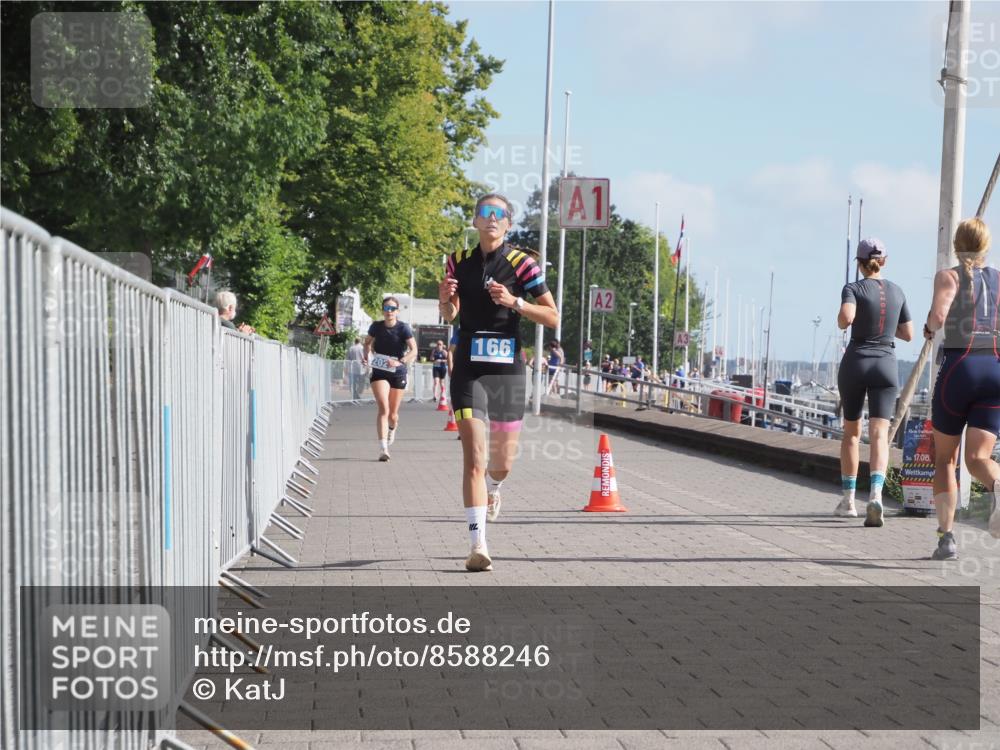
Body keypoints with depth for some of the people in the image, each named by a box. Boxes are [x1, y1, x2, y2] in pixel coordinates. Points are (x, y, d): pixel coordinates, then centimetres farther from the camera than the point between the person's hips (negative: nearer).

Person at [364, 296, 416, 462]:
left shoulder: (403, 328, -11)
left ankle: (392, 429, 48)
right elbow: (368, 342, 16)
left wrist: (400, 362, -33)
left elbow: (414, 350, -18)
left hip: (398, 373, 0)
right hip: (379, 373, 0)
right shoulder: (376, 326, -3)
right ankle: (383, 449, -24)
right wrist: (367, 355, -4)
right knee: (383, 409, -18)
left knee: (393, 414, 10)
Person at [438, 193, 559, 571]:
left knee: (503, 460, 11)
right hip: (469, 369, 0)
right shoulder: (459, 261, 5)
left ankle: (491, 488, 49)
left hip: (508, 370, 0)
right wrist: (445, 299, -5)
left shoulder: (521, 263, -3)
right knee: (474, 456, -13)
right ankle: (478, 544, -13)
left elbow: (552, 316, -4)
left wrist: (514, 302, -18)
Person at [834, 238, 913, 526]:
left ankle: (848, 499, 18)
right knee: (879, 434, -9)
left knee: (851, 431, 15)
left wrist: (842, 322, -1)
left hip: (855, 363, -1)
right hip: (886, 365, 1)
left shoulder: (853, 289, -4)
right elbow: (908, 334, 16)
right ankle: (875, 494, -32)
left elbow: (846, 318, -23)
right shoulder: (897, 292, 9)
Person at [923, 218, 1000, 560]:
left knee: (945, 458, 14)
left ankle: (946, 536, 6)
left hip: (958, 368, -2)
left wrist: (929, 327, 7)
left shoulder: (948, 276, 4)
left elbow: (938, 316, -15)